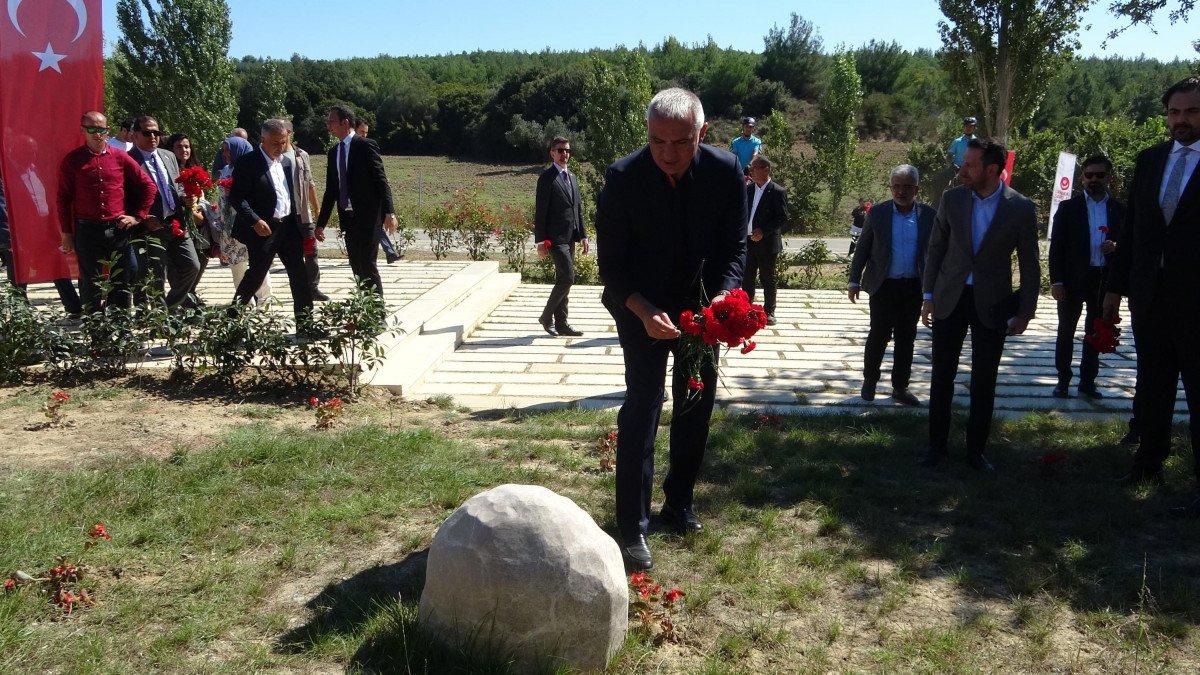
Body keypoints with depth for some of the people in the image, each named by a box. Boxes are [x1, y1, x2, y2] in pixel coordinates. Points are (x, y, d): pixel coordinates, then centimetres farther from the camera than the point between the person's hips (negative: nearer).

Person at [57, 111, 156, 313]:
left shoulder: (120, 157, 6)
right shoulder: (72, 160, 3)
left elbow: (149, 186, 10)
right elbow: (63, 198, 5)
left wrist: (138, 216, 4)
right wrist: (66, 233, 1)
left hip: (119, 228, 1)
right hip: (87, 230, -1)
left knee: (123, 280, 4)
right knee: (90, 281, 5)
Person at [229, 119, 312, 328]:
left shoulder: (286, 162, 12)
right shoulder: (247, 163, -10)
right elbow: (236, 197, -14)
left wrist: (297, 223, 13)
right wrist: (256, 221, -22)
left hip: (288, 226, 6)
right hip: (263, 229, -6)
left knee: (300, 274, 3)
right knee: (256, 274, 2)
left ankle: (305, 324, 8)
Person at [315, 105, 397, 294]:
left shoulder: (365, 146, -7)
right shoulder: (334, 152, 14)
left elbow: (381, 181, -12)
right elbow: (330, 190, 17)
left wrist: (389, 213, -22)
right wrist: (321, 223, 16)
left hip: (368, 215, -7)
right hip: (348, 218, 7)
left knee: (367, 265, -8)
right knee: (356, 266, 8)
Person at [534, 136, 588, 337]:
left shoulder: (571, 177, 19)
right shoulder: (547, 177, -7)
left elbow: (578, 208, 21)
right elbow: (540, 211, -10)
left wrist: (583, 235, 15)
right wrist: (541, 240, -14)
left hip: (570, 237, 8)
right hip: (555, 238, -8)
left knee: (563, 280, 10)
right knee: (567, 278, -13)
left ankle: (561, 324, 15)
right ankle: (547, 316, 2)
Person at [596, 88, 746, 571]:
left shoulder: (726, 171, -17)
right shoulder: (623, 178, -23)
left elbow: (734, 247, -8)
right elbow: (611, 264, -18)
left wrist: (723, 296, -27)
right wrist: (644, 312, -33)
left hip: (701, 304, 4)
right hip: (641, 307, -4)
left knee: (698, 403, 14)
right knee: (642, 403, -11)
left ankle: (678, 502, 35)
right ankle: (632, 526, -1)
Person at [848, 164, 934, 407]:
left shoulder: (929, 215, 1)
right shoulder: (878, 213, -2)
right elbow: (862, 249, 2)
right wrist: (855, 281, 0)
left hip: (914, 287, 2)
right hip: (884, 286, -2)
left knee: (906, 339, 9)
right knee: (878, 335, 3)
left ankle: (900, 387, 20)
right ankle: (869, 381, 22)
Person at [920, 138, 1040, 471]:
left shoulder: (1021, 208, -8)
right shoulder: (952, 199, -2)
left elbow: (1029, 265, -1)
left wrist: (1025, 313, -1)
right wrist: (929, 295, 5)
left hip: (992, 304, -1)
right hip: (950, 298, 2)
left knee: (984, 381, 5)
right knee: (942, 375, 5)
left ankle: (975, 449, 17)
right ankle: (937, 445, 17)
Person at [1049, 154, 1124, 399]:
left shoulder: (1119, 210, 5)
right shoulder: (1068, 207, -1)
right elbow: (1056, 246, -4)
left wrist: (1116, 247, -12)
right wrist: (1056, 281, -11)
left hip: (1104, 281, 2)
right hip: (1073, 280, -2)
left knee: (1095, 333, 10)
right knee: (1066, 332, 6)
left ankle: (1087, 381, 21)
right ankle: (1063, 381, 16)